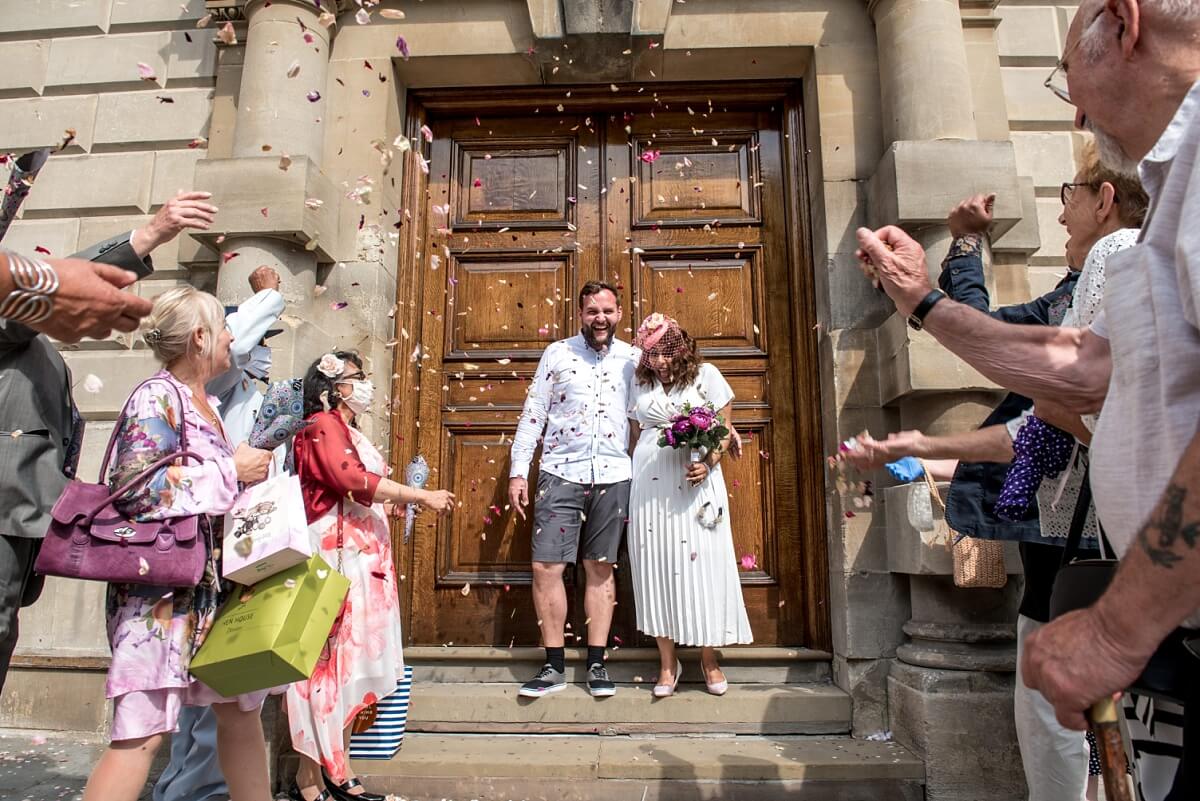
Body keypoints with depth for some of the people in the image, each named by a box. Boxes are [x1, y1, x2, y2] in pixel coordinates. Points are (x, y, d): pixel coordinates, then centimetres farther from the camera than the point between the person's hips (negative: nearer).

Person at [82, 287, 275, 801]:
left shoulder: (204, 403, 14)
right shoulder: (157, 397, -10)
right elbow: (137, 488, -20)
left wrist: (249, 471, 9)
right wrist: (231, 471, -15)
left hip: (213, 586, 9)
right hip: (163, 588, -8)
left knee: (241, 710, 12)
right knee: (143, 731, -5)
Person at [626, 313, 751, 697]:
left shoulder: (705, 375, 2)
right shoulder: (639, 383, 11)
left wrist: (708, 462, -15)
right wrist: (631, 475, 8)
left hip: (697, 482, -2)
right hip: (650, 485, 3)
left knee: (701, 565, -1)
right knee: (657, 567, 3)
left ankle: (709, 660, 16)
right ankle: (667, 663, 15)